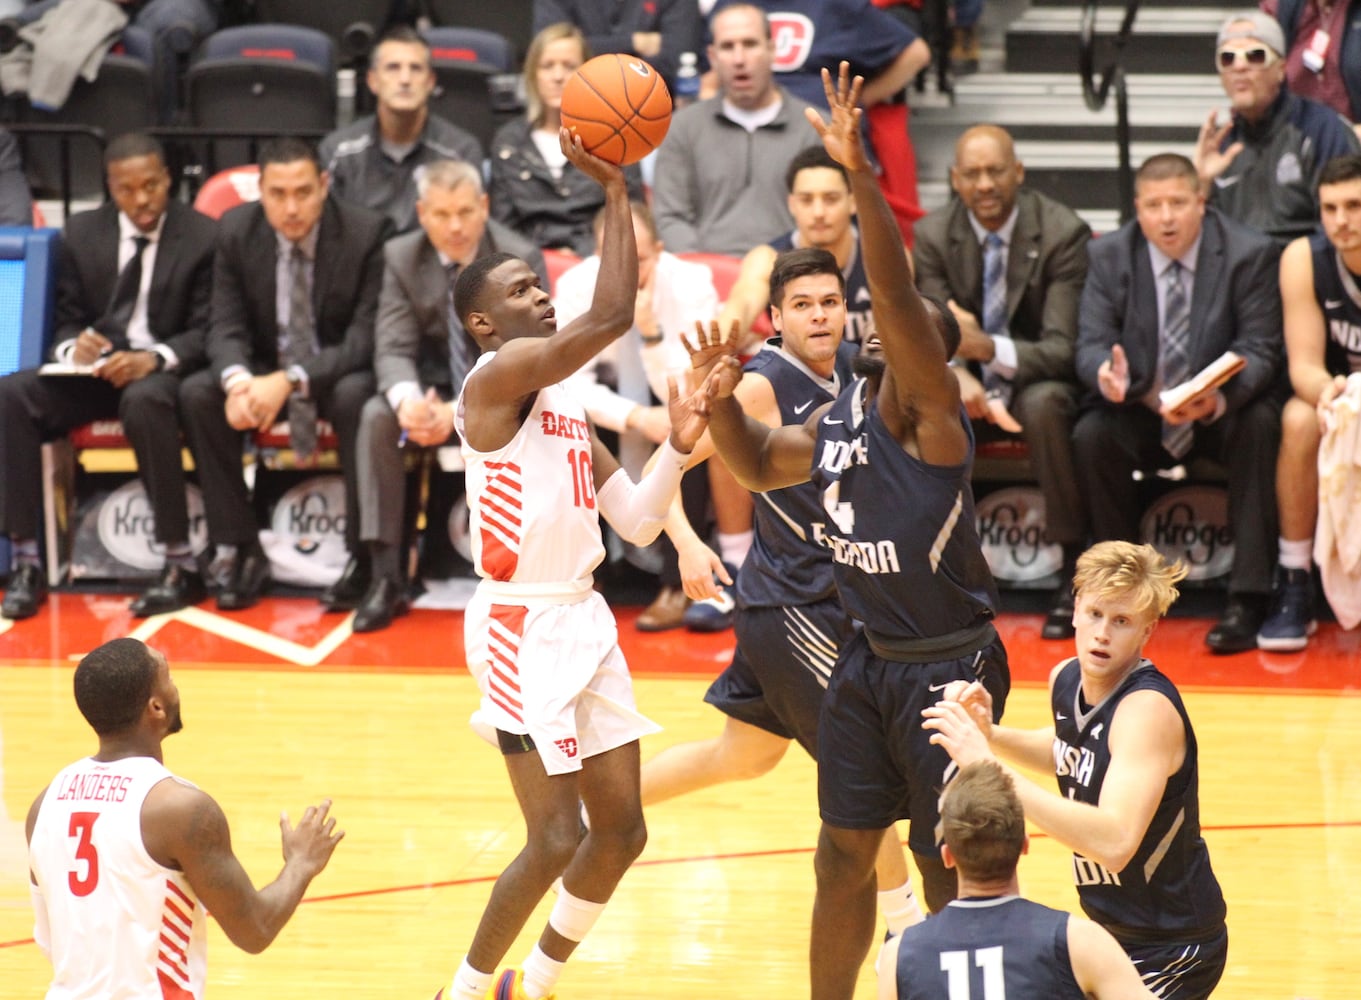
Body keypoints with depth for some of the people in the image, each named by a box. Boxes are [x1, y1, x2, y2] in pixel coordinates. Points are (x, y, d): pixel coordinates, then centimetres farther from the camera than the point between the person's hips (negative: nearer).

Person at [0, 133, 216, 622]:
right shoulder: (82, 233, 9)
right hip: (94, 366, 4)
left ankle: (181, 565, -32)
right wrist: (72, 348, -14)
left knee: (143, 400, -40)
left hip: (163, 371, -4)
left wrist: (153, 359, -26)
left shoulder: (203, 237, -3)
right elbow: (67, 319, 12)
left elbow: (205, 331, -5)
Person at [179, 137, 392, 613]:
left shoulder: (366, 233, -17)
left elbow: (365, 340, -20)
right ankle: (245, 552, -16)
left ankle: (363, 556, -24)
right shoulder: (236, 231, -6)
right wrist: (237, 380, -31)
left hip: (339, 372, -3)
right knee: (195, 394, -23)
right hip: (265, 370, 4)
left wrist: (289, 381, -34)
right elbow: (226, 325, -6)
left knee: (356, 396, -37)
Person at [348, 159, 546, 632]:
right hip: (436, 384, 3)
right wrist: (408, 400, -34)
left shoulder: (520, 259, -13)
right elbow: (394, 348, -9)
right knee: (377, 415, -27)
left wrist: (459, 411, -32)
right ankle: (382, 572, -28)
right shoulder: (401, 256, -4)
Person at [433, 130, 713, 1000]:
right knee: (556, 839, -10)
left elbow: (637, 522, 14)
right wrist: (615, 192, -22)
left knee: (622, 830, 10)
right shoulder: (498, 376, -13)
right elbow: (613, 316, -26)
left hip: (585, 619, 9)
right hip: (523, 626, -9)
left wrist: (678, 448, -1)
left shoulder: (567, 405, 14)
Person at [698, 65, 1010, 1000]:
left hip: (948, 666, -8)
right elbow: (760, 465, 24)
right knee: (843, 855, 14)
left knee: (949, 872, 0)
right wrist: (722, 399, 4)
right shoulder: (838, 418, 7)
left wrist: (860, 174, -40)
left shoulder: (932, 413, -16)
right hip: (867, 661, 8)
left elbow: (898, 293, -30)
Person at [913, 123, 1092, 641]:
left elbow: (1062, 348, -20)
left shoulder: (1063, 232, -14)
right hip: (969, 386, 3)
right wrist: (957, 374, -30)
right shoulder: (933, 235, -3)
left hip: (1035, 382, -3)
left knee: (1044, 403, -37)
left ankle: (1075, 565, -24)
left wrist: (991, 349, -40)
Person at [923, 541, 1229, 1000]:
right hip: (1112, 932, 8)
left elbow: (1114, 842, -41)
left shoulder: (1147, 709, -26)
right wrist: (990, 735, 3)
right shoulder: (1066, 679, -2)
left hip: (1171, 953, -8)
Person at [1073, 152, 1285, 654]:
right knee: (1090, 435, -28)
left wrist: (1219, 398, -38)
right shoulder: (1108, 257, -4)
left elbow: (1259, 350, -16)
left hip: (1223, 409, -2)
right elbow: (1092, 344, -9)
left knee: (1260, 424, -34)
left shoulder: (1249, 254, -11)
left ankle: (1246, 598, -31)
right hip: (1139, 413, 2)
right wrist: (1107, 375, -36)